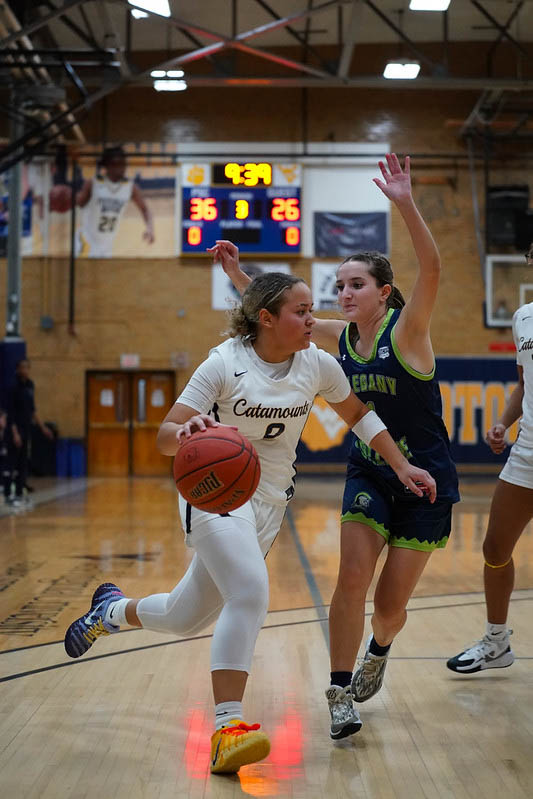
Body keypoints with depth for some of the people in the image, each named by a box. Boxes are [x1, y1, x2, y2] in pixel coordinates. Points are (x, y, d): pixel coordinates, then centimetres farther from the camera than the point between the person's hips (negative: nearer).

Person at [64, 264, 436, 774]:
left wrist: (401, 466, 4)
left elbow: (359, 415, 13)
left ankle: (111, 610, 44)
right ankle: (226, 728, -22)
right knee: (250, 592, -30)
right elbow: (164, 436, -17)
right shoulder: (224, 364, -16)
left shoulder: (317, 364, -3)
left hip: (269, 501, 5)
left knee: (186, 619, 13)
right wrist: (186, 433, -40)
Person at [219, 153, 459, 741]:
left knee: (391, 602, 3)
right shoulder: (341, 337, -1)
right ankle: (340, 694, 3)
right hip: (368, 475, 4)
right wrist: (240, 277, -4)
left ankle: (378, 651, 38)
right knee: (351, 579, -11)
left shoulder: (407, 330, -17)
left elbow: (432, 271, -36)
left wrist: (406, 205, -49)